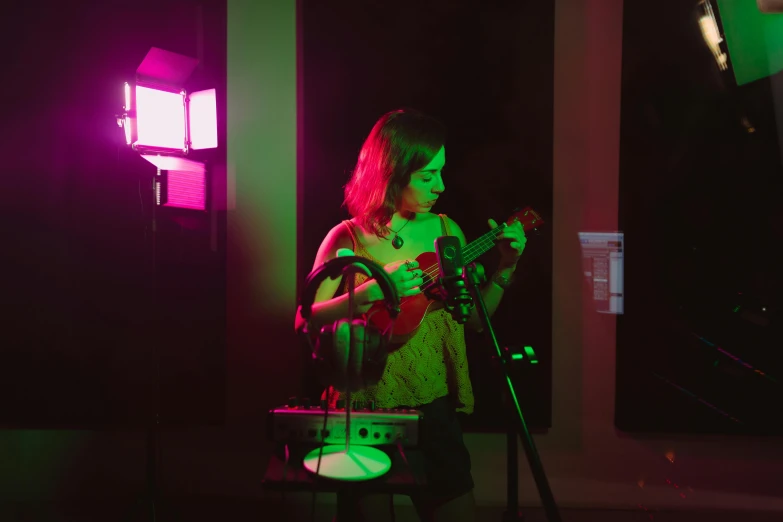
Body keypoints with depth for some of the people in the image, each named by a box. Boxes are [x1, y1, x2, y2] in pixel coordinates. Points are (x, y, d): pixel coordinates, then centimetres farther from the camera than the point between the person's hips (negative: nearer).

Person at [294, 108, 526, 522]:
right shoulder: (348, 239, -8)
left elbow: (473, 319, 7)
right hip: (367, 405, -2)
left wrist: (506, 267, -5)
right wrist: (373, 291, -24)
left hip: (434, 404, 3)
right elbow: (304, 322, -13)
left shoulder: (445, 230, 2)